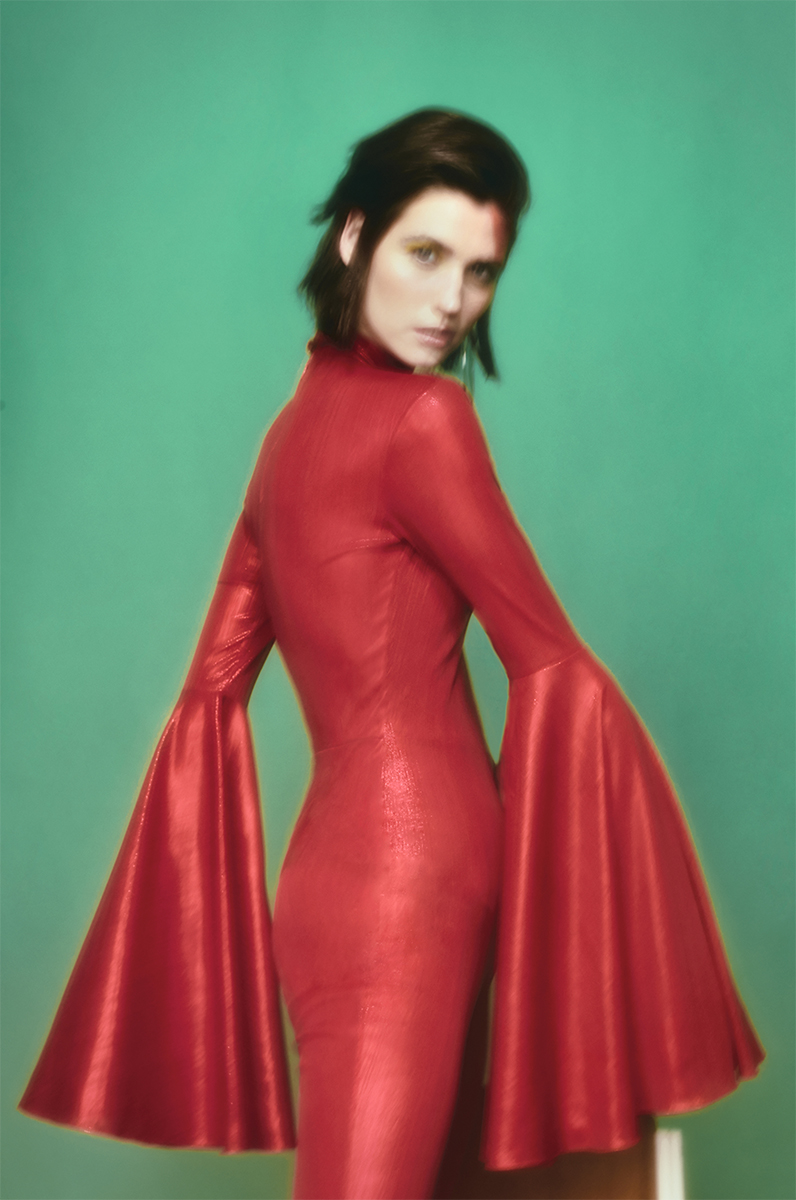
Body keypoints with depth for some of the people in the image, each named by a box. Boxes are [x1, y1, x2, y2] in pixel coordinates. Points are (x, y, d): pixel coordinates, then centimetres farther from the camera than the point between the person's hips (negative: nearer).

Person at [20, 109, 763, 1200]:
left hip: (349, 853, 9)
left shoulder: (300, 420, 13)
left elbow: (216, 683, 14)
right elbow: (547, 658, -8)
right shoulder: (423, 416, -11)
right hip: (408, 863, -9)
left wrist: (225, 901, 17)